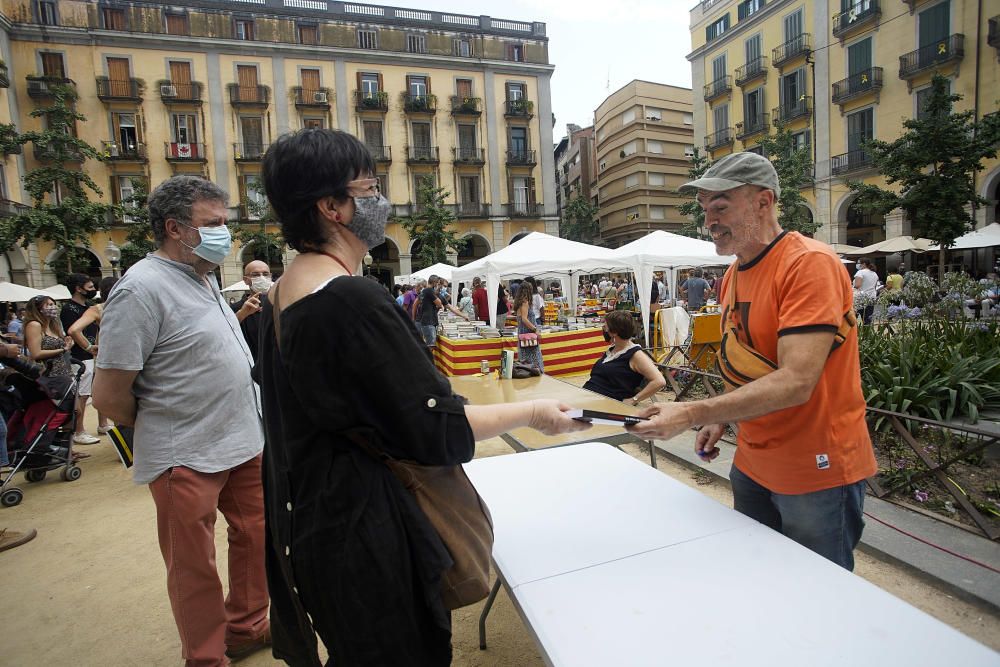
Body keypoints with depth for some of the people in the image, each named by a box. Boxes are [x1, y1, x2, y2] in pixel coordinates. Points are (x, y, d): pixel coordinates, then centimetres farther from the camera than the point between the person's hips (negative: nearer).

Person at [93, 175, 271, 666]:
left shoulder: (204, 277, 8)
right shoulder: (142, 289, -18)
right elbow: (109, 395, -17)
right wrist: (161, 430, -2)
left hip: (244, 443, 8)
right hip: (188, 460, -8)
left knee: (254, 537, 21)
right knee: (195, 569, 11)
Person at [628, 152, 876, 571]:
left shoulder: (810, 264, -21)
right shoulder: (733, 275, 5)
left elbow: (794, 383, -30)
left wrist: (690, 415, -34)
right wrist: (722, 421, 4)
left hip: (818, 471, -7)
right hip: (752, 465, 7)